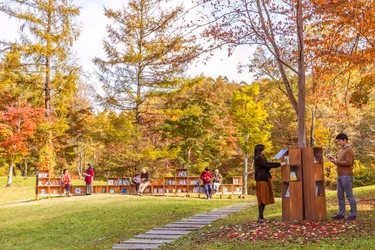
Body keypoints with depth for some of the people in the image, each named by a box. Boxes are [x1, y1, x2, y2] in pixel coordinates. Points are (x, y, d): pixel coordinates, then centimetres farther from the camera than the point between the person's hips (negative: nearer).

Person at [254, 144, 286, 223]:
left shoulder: (262, 158, 16)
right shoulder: (258, 159, -14)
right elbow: (267, 165, -22)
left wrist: (269, 164, -2)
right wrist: (280, 164, -18)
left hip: (265, 180, 9)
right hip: (261, 180, -9)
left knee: (264, 199, 10)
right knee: (262, 199, -7)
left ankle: (261, 217, 15)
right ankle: (261, 218, -3)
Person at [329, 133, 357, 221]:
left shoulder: (349, 150, -8)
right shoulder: (341, 150, 19)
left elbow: (348, 163, -18)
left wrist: (337, 161, -13)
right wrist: (334, 161, 6)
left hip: (346, 176, -9)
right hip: (340, 176, 9)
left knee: (349, 195, -4)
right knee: (340, 195, 9)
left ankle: (353, 214, 0)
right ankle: (341, 214, 13)